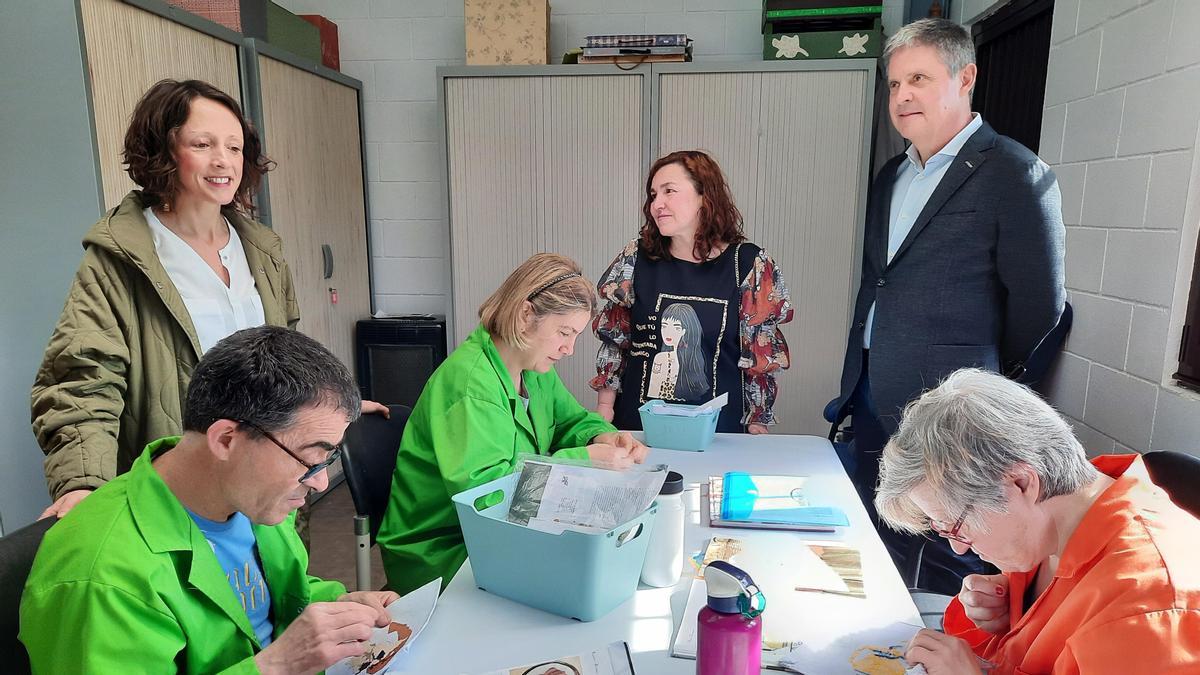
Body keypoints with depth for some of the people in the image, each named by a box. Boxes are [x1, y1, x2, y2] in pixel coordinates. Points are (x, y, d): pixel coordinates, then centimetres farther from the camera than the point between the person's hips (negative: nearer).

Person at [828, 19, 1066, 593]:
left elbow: (1038, 303, -9)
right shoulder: (892, 175, 13)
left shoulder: (1015, 175, -10)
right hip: (871, 395, 7)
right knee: (875, 542, 18)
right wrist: (859, 379, 12)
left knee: (944, 564, 6)